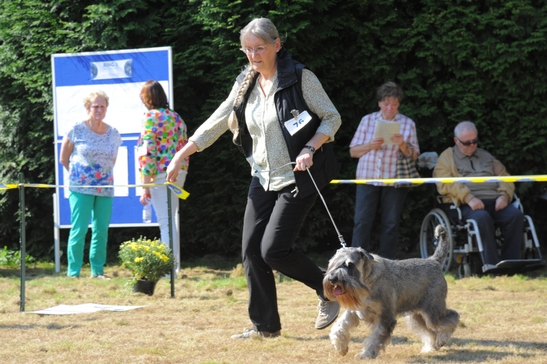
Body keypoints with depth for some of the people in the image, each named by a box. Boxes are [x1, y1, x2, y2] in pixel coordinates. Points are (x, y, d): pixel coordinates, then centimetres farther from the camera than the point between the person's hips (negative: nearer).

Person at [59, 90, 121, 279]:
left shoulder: (114, 134, 7)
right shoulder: (77, 130, -3)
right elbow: (64, 159, 5)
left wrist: (104, 175, 9)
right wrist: (79, 174, 7)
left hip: (105, 189, 4)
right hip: (81, 188, -4)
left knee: (101, 231, 4)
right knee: (79, 230, -7)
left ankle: (97, 271, 12)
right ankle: (73, 272, -3)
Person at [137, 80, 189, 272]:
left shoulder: (151, 117, -8)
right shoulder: (176, 117, 13)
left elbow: (148, 153, -13)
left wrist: (145, 186, -13)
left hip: (160, 175, -7)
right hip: (179, 173, 7)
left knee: (166, 222, -5)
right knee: (171, 221, 15)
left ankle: (171, 267, -5)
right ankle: (174, 265, 20)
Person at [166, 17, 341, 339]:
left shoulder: (300, 78, -11)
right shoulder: (246, 84, 6)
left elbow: (332, 118, -6)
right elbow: (216, 123, 12)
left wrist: (310, 149, -21)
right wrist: (181, 156, 10)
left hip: (299, 178, -7)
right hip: (263, 179, 7)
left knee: (273, 250, -13)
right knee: (251, 251, 2)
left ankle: (328, 289, 9)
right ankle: (265, 326, 12)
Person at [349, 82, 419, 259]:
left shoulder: (408, 124, 6)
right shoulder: (367, 120, 9)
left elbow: (414, 156, 4)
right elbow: (353, 151, 8)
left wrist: (402, 145, -15)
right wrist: (370, 146, -11)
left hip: (395, 180, 0)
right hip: (367, 178, 0)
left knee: (390, 224, 2)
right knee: (362, 221, -6)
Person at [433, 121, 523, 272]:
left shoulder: (486, 156, 30)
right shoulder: (447, 156, 15)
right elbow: (445, 183, -2)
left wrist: (504, 195, -1)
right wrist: (468, 198, -16)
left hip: (495, 202, 4)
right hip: (465, 205, -4)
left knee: (516, 214, -26)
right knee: (482, 217, -38)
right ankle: (490, 263, -40)